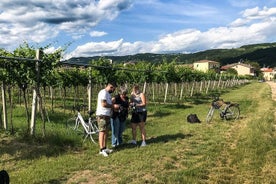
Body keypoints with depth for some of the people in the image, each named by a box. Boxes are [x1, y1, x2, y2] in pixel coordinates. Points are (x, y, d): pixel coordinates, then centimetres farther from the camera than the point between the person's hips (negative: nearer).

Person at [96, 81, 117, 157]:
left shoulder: (108, 94, 19)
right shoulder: (103, 92, -13)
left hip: (107, 115, 10)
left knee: (106, 132, 12)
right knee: (102, 132, -8)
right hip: (102, 115, -10)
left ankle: (105, 148, 18)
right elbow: (103, 104, -22)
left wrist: (113, 106, 8)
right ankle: (101, 150, -6)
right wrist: (113, 106, -13)